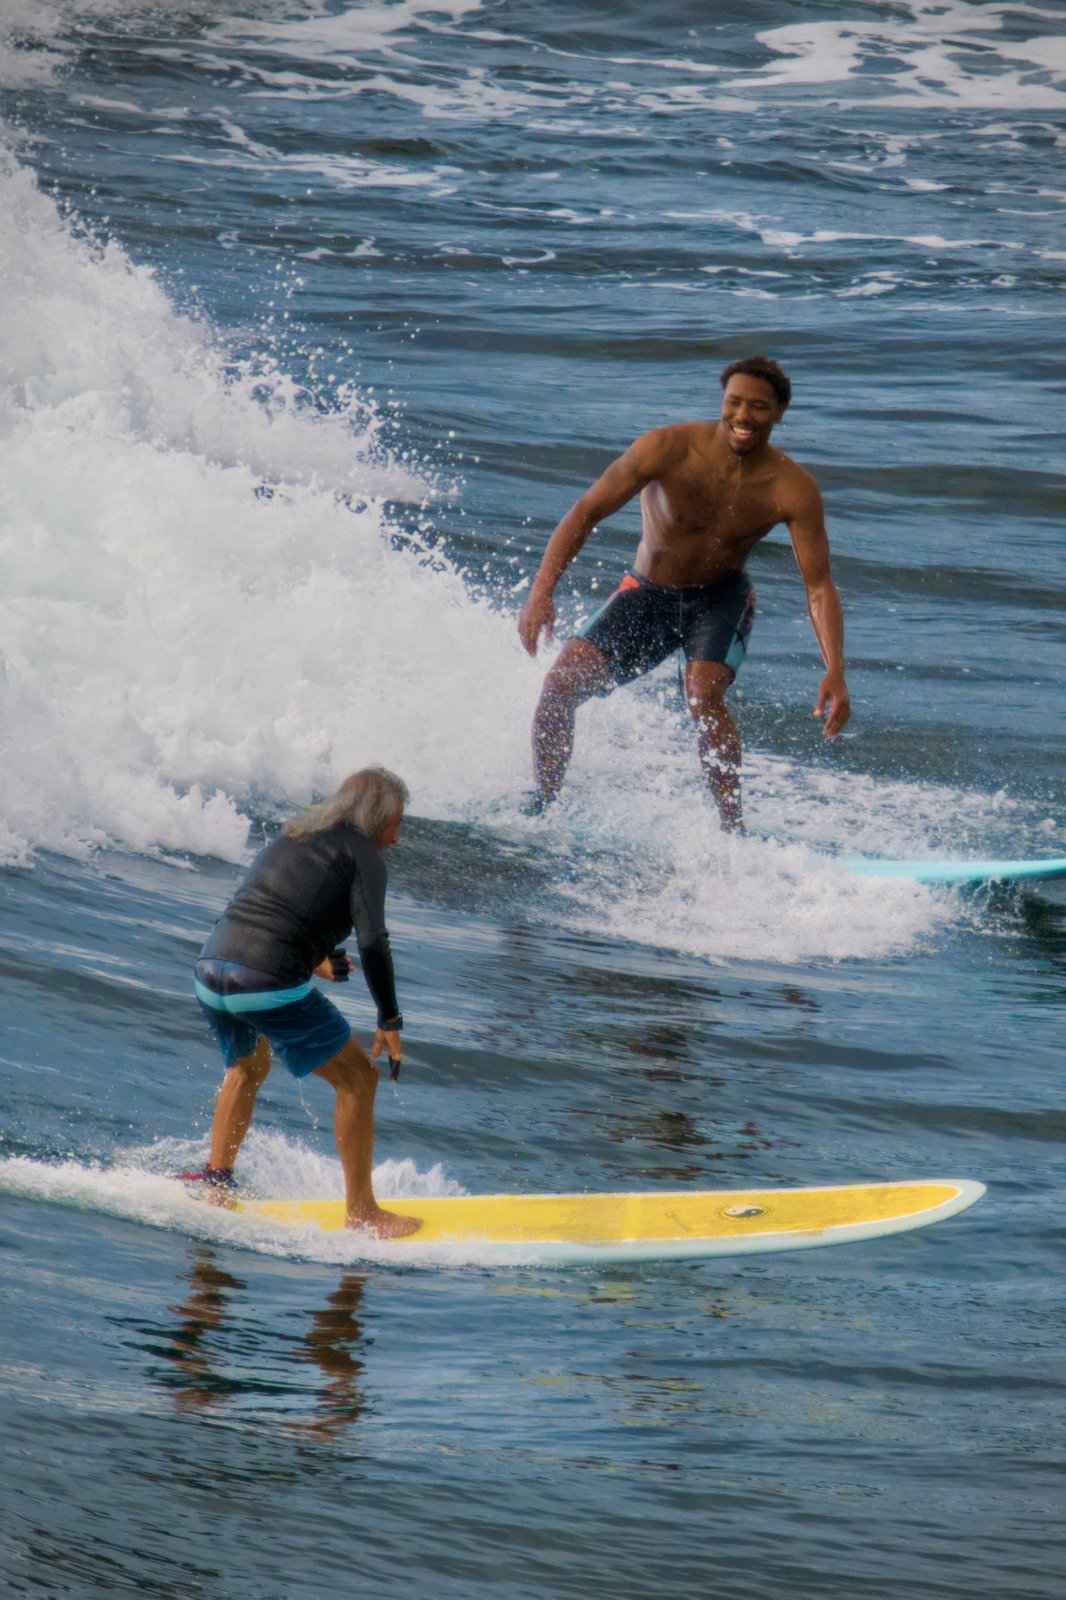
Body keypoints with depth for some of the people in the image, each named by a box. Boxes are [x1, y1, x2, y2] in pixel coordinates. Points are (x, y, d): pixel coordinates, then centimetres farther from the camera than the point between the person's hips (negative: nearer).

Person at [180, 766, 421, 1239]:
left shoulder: (291, 837, 23)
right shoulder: (362, 854, 2)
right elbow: (373, 943, -8)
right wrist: (390, 1021, 0)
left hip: (210, 971, 7)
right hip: (270, 986, -7)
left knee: (247, 1067, 36)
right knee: (357, 1079, 6)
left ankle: (215, 1179, 29)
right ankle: (362, 1214, 7)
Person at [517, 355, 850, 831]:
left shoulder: (793, 489, -22)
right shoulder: (668, 449, -23)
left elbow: (819, 584, -21)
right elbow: (586, 513, -19)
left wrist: (835, 671, -35)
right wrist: (541, 592, -30)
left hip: (721, 599, -1)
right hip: (646, 594, 1)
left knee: (703, 694, -30)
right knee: (560, 684, -12)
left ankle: (733, 828, -20)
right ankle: (540, 809, 8)